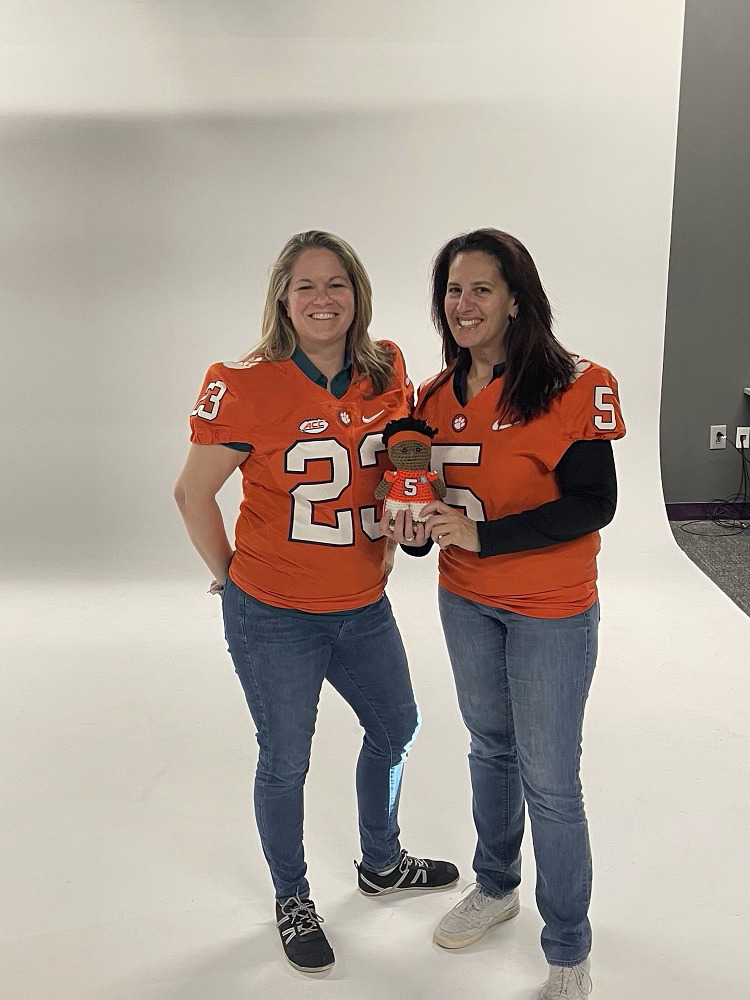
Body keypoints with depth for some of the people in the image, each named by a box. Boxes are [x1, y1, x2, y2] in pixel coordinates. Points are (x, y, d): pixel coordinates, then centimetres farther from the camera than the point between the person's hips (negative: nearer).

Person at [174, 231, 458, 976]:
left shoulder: (387, 371, -3)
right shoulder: (246, 386, -18)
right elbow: (193, 493, -10)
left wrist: (386, 548, 7)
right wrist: (230, 572, -5)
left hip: (363, 606, 6)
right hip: (274, 616, -5)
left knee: (396, 730, 22)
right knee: (285, 761, 11)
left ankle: (381, 864, 50)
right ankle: (291, 900, 38)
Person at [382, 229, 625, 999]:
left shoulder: (573, 387, -17)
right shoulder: (438, 395, 2)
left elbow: (594, 504, -21)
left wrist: (481, 533, -27)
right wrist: (414, 528, -13)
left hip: (550, 612, -5)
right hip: (464, 602, 6)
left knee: (548, 780, 2)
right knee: (491, 747, 22)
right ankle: (496, 887, 44)